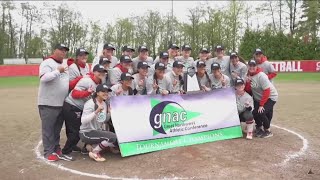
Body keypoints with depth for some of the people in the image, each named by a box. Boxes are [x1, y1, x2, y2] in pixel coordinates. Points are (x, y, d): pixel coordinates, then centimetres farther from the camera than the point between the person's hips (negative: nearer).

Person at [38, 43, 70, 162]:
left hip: (62, 103, 8)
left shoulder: (63, 65, 16)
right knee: (48, 128, 0)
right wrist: (58, 71, -24)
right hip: (48, 103, -8)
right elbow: (44, 78, -24)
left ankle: (56, 148, 28)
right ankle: (49, 152, 9)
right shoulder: (47, 63, -9)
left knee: (57, 128, 16)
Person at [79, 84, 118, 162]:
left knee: (118, 140, -2)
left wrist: (109, 113, -3)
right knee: (113, 137, -24)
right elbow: (83, 121, -27)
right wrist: (96, 111, -33)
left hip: (98, 131, 8)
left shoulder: (104, 104, 7)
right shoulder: (90, 103, -17)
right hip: (86, 133, -8)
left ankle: (94, 145, 9)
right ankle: (94, 152, -5)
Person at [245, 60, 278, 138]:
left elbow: (267, 91, -25)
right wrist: (248, 82, -22)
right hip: (258, 98, 7)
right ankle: (260, 128, 28)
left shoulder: (261, 76, -22)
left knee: (261, 112, -20)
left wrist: (261, 104, -24)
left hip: (270, 97, -7)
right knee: (255, 113, 1)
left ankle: (268, 131, 1)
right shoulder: (249, 76, 0)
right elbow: (248, 90, -3)